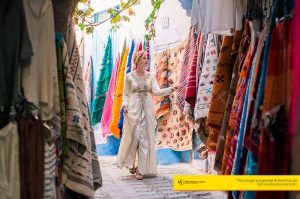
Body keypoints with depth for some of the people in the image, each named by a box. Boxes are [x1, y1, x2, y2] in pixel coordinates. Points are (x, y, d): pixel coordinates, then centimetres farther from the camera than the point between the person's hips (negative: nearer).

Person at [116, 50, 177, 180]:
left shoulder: (151, 76, 10)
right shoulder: (129, 77, 5)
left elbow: (156, 91, -2)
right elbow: (126, 94, 8)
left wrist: (170, 89, -16)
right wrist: (125, 105, -10)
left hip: (147, 109, 2)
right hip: (133, 109, -2)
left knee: (146, 139, 0)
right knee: (132, 137, 0)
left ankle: (141, 169, 8)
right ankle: (130, 164, 23)